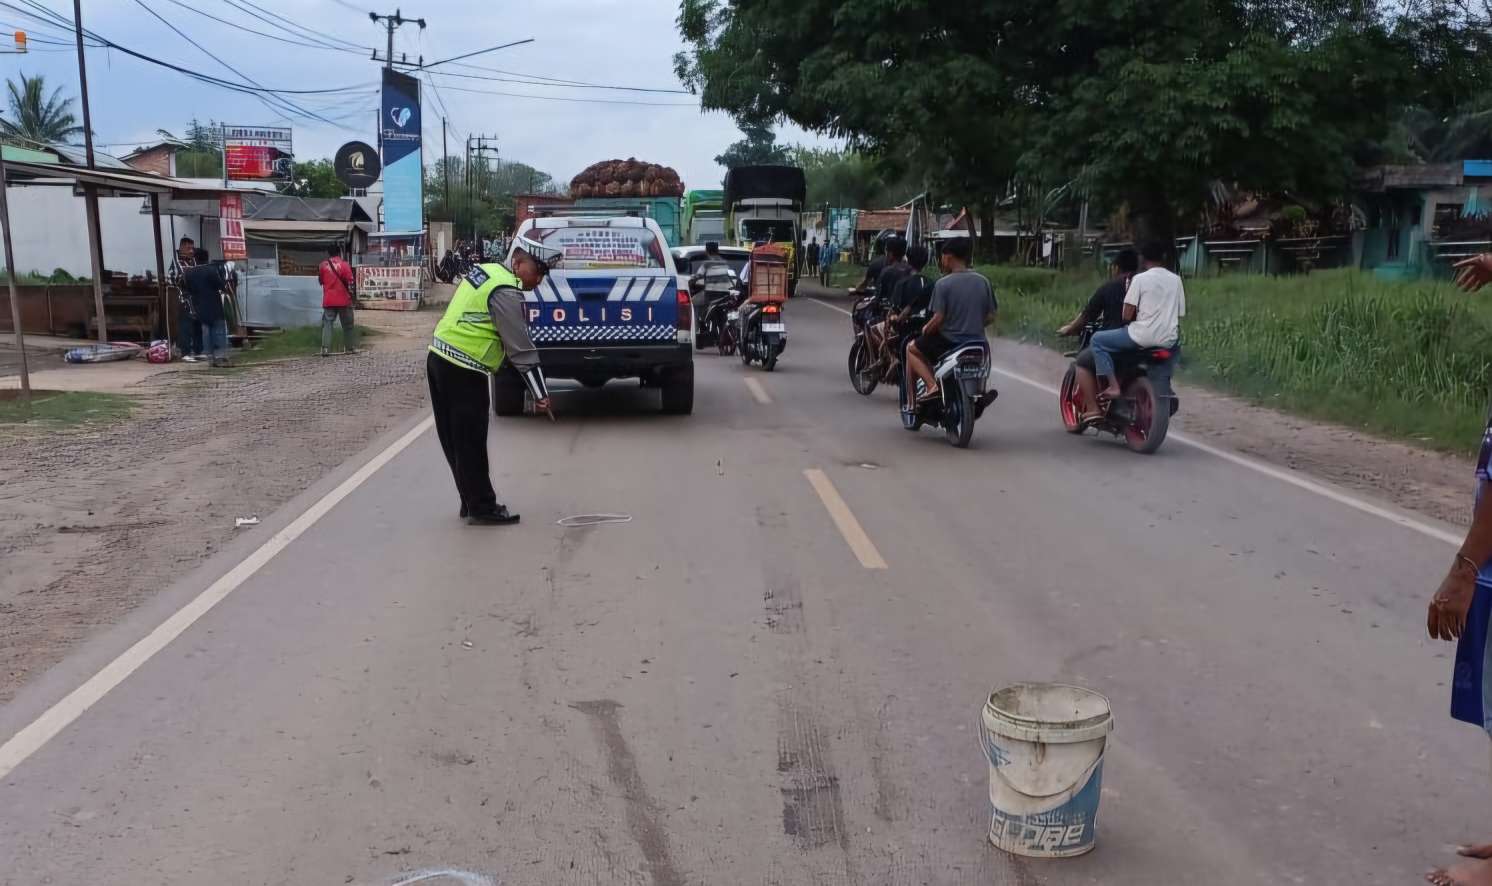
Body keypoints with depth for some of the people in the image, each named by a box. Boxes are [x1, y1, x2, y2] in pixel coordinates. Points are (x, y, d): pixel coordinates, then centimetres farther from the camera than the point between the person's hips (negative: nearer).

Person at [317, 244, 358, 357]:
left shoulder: (323, 265, 4)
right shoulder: (344, 265, -7)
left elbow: (321, 281, 14)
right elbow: (349, 283, -8)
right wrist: (351, 293, 6)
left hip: (328, 300, 2)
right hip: (343, 300, -2)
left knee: (327, 323, 0)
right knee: (348, 324, 9)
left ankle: (325, 348, -13)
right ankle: (351, 347, 12)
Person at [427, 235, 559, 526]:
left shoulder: (489, 271, 12)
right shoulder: (505, 292, -17)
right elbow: (520, 348, -18)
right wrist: (540, 393, -14)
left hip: (440, 360, 10)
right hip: (462, 371, -10)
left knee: (456, 440, 14)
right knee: (471, 443, -1)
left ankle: (472, 502, 23)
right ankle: (482, 508, 6)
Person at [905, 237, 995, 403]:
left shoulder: (943, 283, -12)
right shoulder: (983, 281, 3)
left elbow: (938, 319, -16)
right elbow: (990, 317, 5)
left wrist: (925, 330, 3)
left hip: (948, 343, -5)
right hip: (977, 343, 5)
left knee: (911, 349, 17)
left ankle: (931, 385, -4)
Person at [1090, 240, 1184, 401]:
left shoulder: (1140, 279, -5)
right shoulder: (1176, 280, 10)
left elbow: (1127, 315, -8)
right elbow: (1180, 314, 12)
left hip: (1143, 336, -6)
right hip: (1168, 341, 6)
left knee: (1097, 340, 7)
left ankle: (1113, 386, -6)